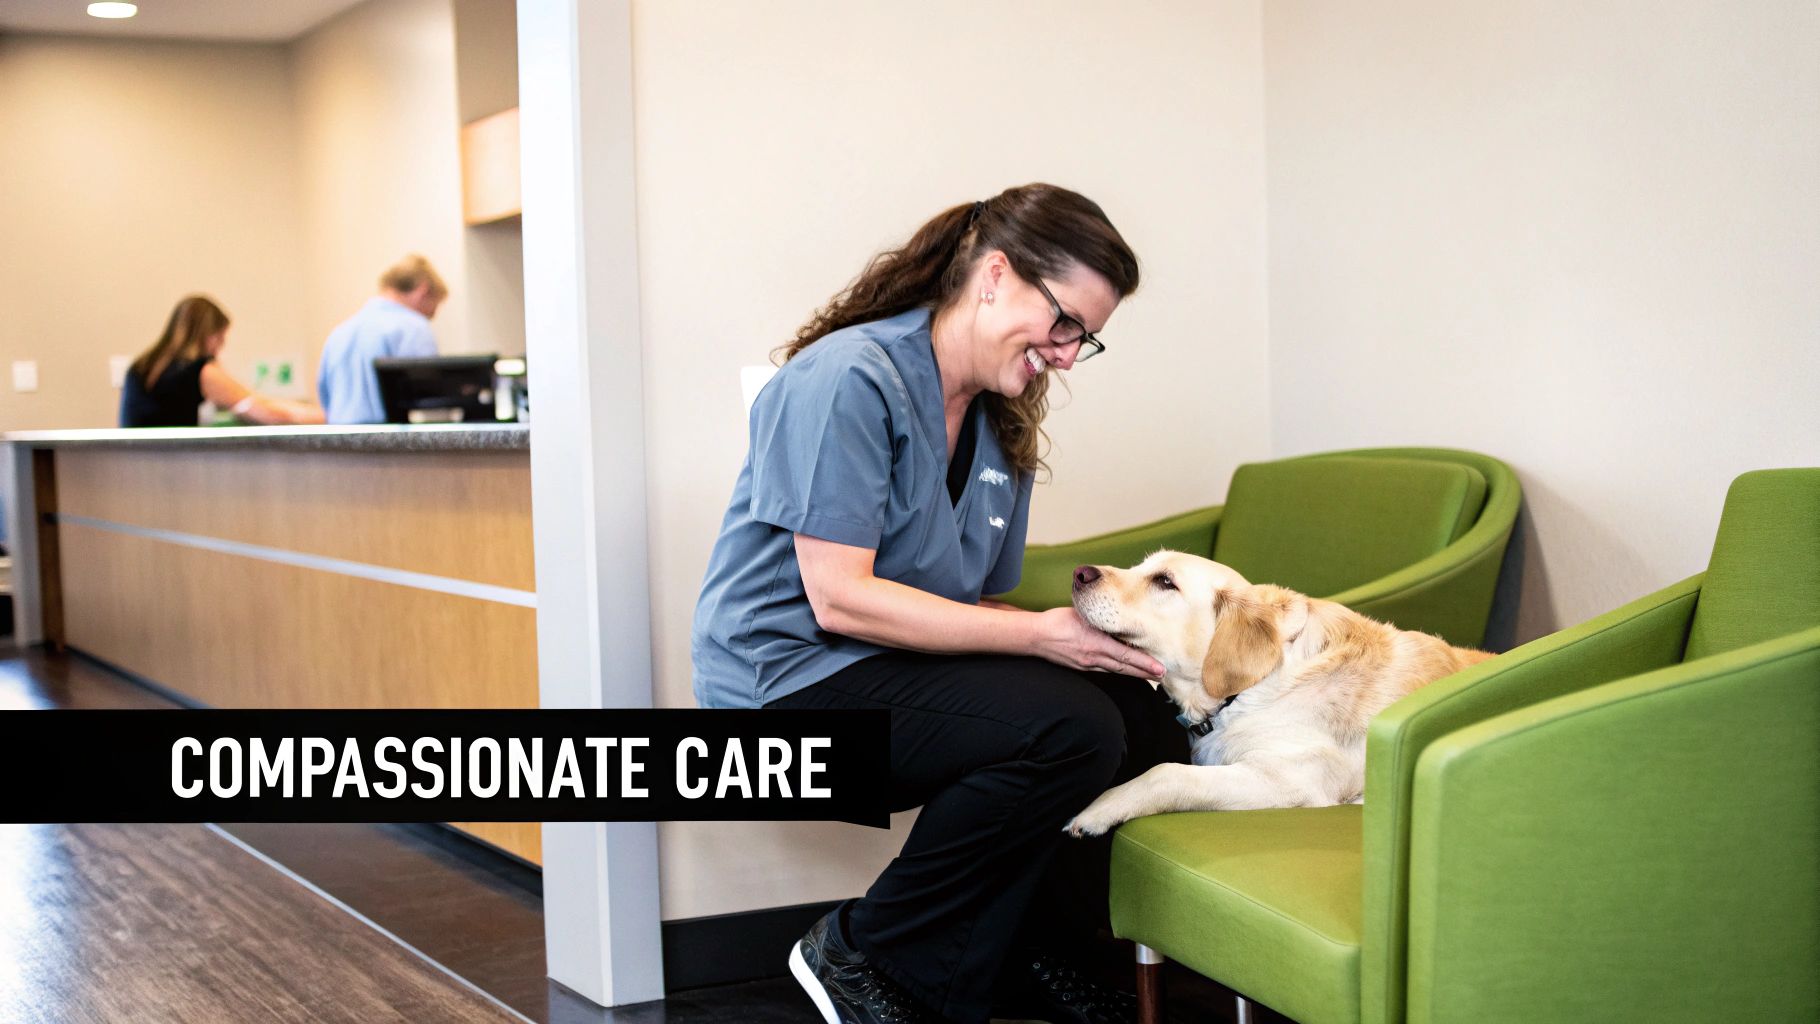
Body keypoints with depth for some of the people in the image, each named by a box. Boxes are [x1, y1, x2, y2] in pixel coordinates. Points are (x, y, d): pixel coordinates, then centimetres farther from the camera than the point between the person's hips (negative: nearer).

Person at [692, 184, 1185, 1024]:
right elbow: (839, 598, -21)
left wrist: (1095, 636, -8)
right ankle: (866, 955, -10)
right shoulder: (849, 379, -15)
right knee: (1068, 727, -27)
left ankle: (1029, 956, 8)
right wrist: (1042, 635, -22)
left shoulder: (1002, 427, 12)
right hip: (789, 678, -8)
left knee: (1145, 718, -10)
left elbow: (970, 609, 12)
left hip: (908, 671, 8)